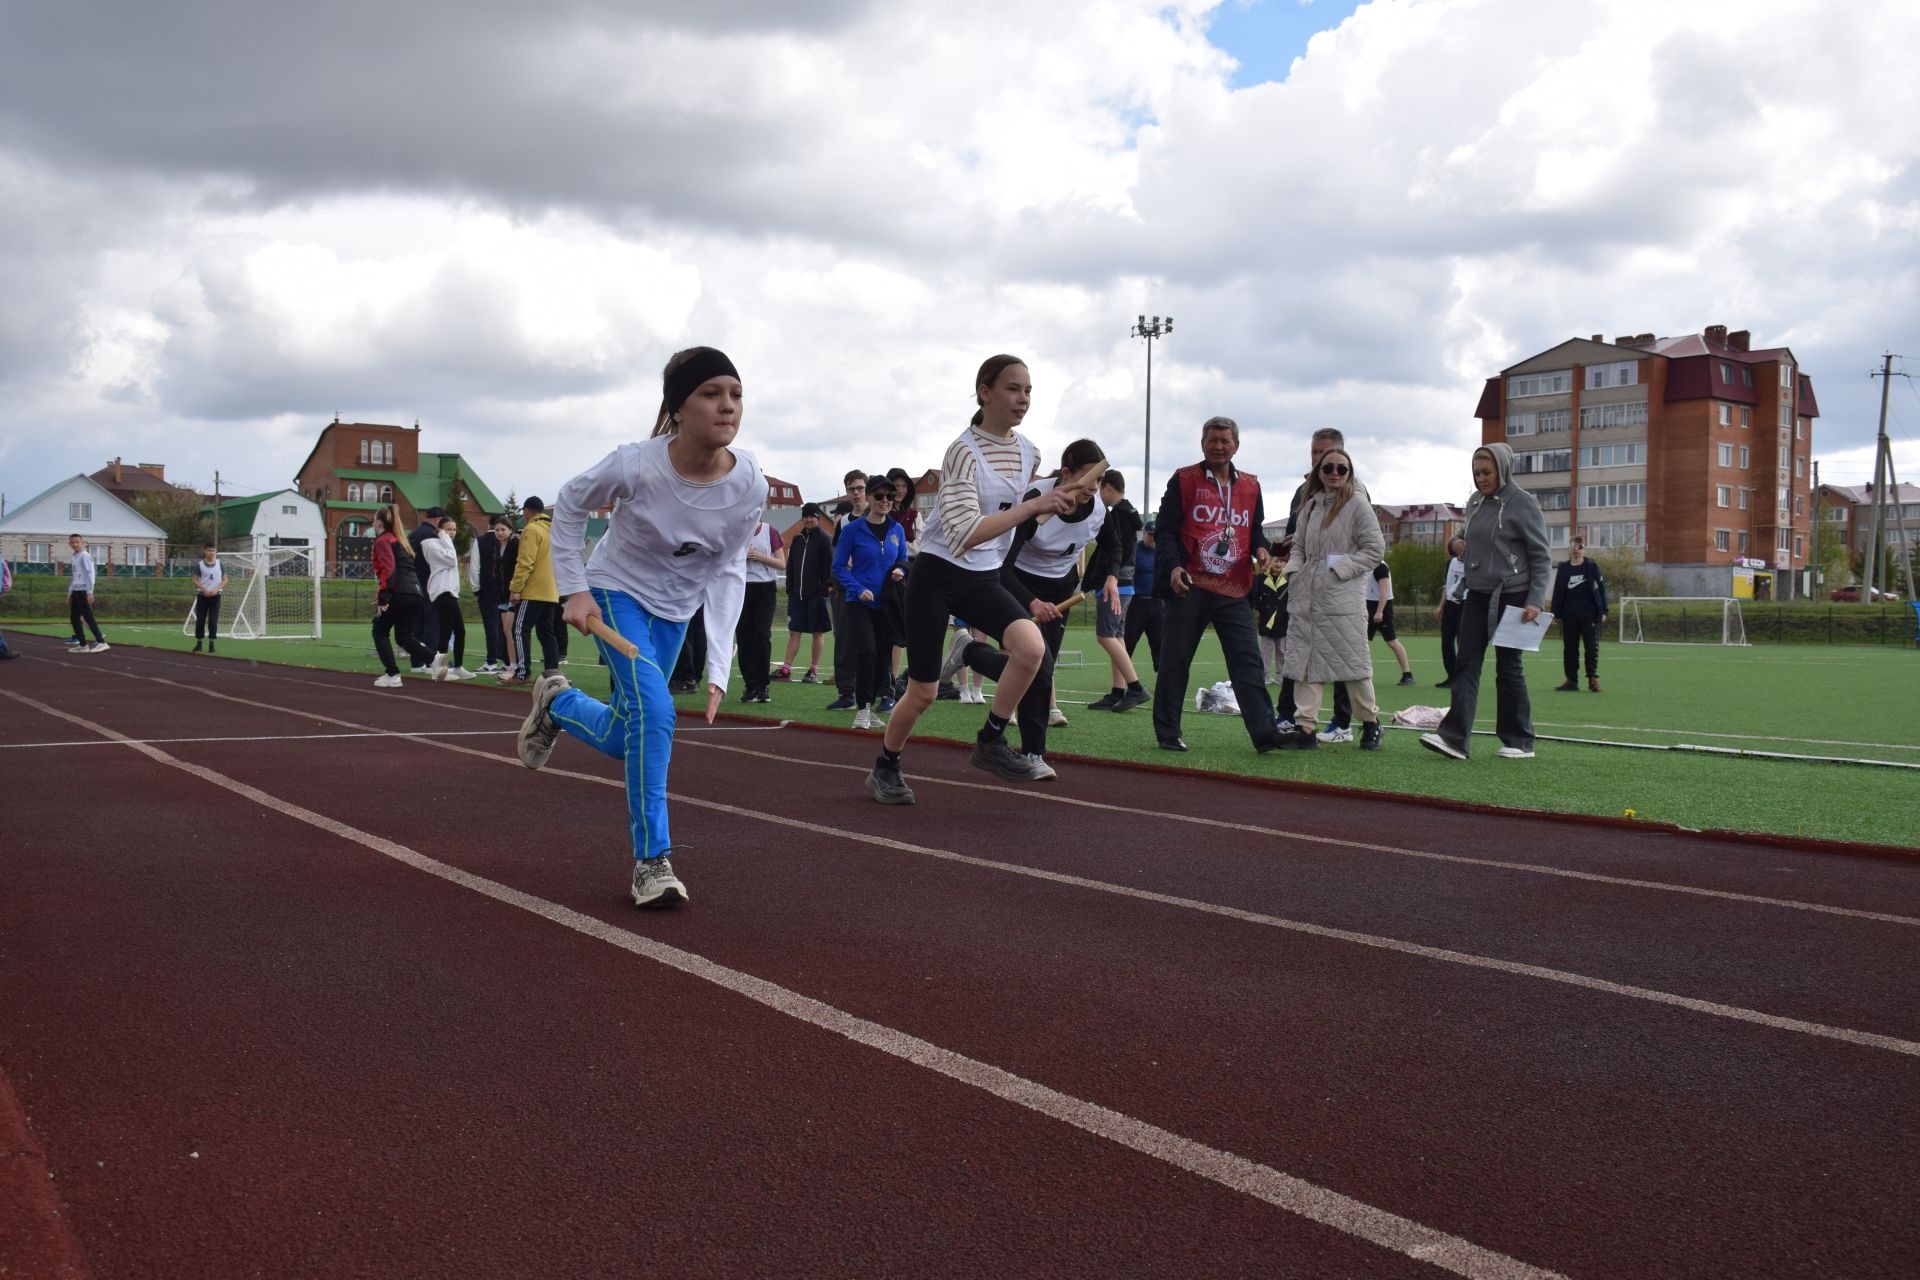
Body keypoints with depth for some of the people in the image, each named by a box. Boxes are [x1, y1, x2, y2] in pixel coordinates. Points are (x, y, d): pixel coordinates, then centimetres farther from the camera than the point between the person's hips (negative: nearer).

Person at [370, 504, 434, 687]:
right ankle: (433, 658, -15)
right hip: (415, 592, 8)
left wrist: (383, 597, -17)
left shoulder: (382, 540, 0)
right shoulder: (400, 540, 25)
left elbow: (389, 568, -14)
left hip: (398, 593, -7)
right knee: (404, 636, 9)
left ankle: (393, 675, 0)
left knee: (380, 632, 7)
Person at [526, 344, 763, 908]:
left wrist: (718, 666, -18)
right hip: (616, 593, -4)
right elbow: (570, 505, -9)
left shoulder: (749, 484, -23)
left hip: (674, 612, 4)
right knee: (653, 711, -25)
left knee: (623, 741, 12)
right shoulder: (637, 466, -30)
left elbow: (727, 572, -13)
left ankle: (557, 703, 46)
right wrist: (574, 590, -12)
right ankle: (652, 861, -12)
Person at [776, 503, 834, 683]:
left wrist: (824, 590, -15)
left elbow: (828, 567, -8)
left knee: (818, 632, 2)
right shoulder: (797, 539, 13)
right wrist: (789, 589, 6)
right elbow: (790, 566, 14)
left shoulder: (825, 540, -3)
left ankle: (813, 671, 7)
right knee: (794, 631, 4)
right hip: (797, 594, 5)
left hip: (816, 594, -5)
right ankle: (786, 669, 4)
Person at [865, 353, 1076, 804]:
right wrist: (1033, 505, -35)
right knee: (923, 692, 0)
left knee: (1032, 648, -23)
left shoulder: (1030, 453, 2)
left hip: (985, 578, 5)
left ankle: (990, 742, -4)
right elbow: (963, 534, -32)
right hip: (937, 575, -5)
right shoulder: (964, 451, -19)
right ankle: (885, 768, 26)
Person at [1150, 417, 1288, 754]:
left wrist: (1259, 547, 0)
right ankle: (1168, 734, 12)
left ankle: (1264, 731, -5)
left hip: (1235, 590, 3)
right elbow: (1165, 529, -2)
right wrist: (1173, 566, -18)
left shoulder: (1250, 485, 14)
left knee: (1247, 660, -3)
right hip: (1190, 586, -3)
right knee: (1176, 661, 3)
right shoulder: (1183, 480, 2)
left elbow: (1255, 528, 24)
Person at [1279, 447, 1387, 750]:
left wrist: (1341, 568, -12)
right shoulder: (1310, 505, 13)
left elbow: (1375, 549, -5)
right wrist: (1294, 571, 2)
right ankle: (1304, 727, 3)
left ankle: (1370, 722, 16)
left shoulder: (1357, 504, -3)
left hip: (1343, 597, -5)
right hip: (1307, 597, 6)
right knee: (1304, 660, 2)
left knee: (1352, 659, -1)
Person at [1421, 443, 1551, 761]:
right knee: (1466, 664, -4)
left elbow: (1542, 557, -7)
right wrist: (1464, 587, 15)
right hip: (1477, 596, 6)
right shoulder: (1475, 502, 12)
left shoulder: (1523, 503, -7)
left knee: (1508, 668, 0)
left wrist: (1535, 601, -15)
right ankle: (1454, 737, -11)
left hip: (1511, 597, -6)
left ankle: (1520, 741, 12)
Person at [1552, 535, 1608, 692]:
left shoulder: (1592, 567, 1)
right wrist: (1555, 614, 6)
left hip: (1589, 615, -2)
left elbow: (1601, 589, 2)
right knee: (1569, 648, 5)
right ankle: (1572, 680, 11)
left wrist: (1603, 611, -3)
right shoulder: (1563, 568, 7)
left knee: (1592, 647, -1)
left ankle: (1593, 679, 5)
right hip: (1569, 616, 3)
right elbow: (1558, 592, 9)